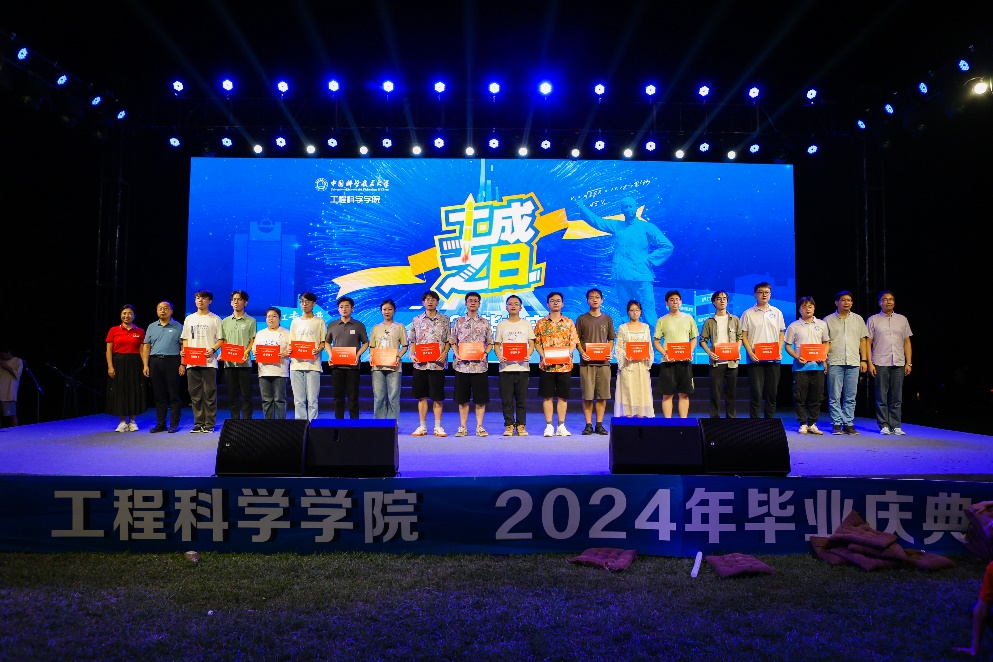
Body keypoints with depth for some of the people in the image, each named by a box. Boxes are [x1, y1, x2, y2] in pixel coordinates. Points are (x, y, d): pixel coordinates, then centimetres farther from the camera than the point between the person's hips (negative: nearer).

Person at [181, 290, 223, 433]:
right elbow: (185, 339, 20)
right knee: (195, 394, 6)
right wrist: (184, 351, 1)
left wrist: (213, 349, -17)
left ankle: (209, 424, 2)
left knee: (209, 394, -4)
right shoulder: (189, 319, 18)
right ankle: (198, 423, 13)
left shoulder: (215, 319, 4)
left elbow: (221, 339, 0)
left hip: (209, 362, -4)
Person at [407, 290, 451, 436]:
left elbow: (449, 340, 4)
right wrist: (412, 355, -4)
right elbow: (412, 341, 12)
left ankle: (438, 427, 9)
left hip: (438, 363, -2)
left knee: (437, 397, 1)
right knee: (422, 396, 7)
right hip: (420, 364, 2)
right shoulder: (416, 320, 9)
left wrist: (444, 353, -12)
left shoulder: (444, 320, 4)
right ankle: (422, 426, 14)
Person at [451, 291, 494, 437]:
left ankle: (480, 427, 11)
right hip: (462, 364, 1)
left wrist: (485, 353, -9)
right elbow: (453, 341, 10)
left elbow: (490, 342, 9)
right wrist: (457, 354, -6)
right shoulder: (458, 322, 9)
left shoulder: (485, 323, 7)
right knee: (462, 398, 5)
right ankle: (462, 427, 13)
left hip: (479, 365, 0)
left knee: (480, 398, 2)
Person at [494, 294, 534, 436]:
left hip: (522, 366, 0)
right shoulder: (502, 325, 11)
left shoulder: (526, 324, 11)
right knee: (507, 399, 0)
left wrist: (528, 355, -10)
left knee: (522, 399, 2)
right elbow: (497, 344, 9)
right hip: (506, 367, 0)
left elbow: (532, 343, 9)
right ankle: (509, 426, 8)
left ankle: (521, 426, 10)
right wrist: (499, 356, -10)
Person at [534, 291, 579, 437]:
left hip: (565, 365, 1)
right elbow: (537, 343, 4)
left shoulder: (569, 323, 6)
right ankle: (549, 426, 9)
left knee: (563, 396, 5)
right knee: (547, 396, 2)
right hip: (547, 365, -1)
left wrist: (568, 354, -14)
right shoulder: (541, 323, 5)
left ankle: (561, 426, 12)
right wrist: (543, 356, -11)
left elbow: (573, 343, 4)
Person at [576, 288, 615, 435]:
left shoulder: (607, 319, 12)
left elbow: (611, 340, 14)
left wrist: (609, 353, -3)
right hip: (587, 362, -2)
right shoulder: (582, 319, 6)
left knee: (602, 395, 2)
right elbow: (577, 340, 6)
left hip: (603, 362, 2)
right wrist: (582, 353, -11)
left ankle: (599, 424, 11)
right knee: (587, 395, -1)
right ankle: (588, 425, 7)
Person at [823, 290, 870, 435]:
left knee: (851, 396, 4)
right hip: (835, 362, -2)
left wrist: (864, 360, 6)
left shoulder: (858, 319, 13)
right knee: (834, 396, -2)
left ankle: (848, 424, 10)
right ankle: (836, 424, 4)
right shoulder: (828, 320, 6)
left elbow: (863, 340, 14)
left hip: (853, 363, 2)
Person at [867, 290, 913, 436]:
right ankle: (884, 426, 5)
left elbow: (907, 342, 13)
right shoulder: (873, 320, 5)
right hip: (880, 364, -2)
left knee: (897, 398, 3)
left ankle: (896, 426, 8)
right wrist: (870, 363, -6)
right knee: (881, 397, -1)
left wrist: (908, 363, 5)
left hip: (899, 364, 2)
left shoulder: (902, 319, 13)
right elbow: (868, 343, 2)